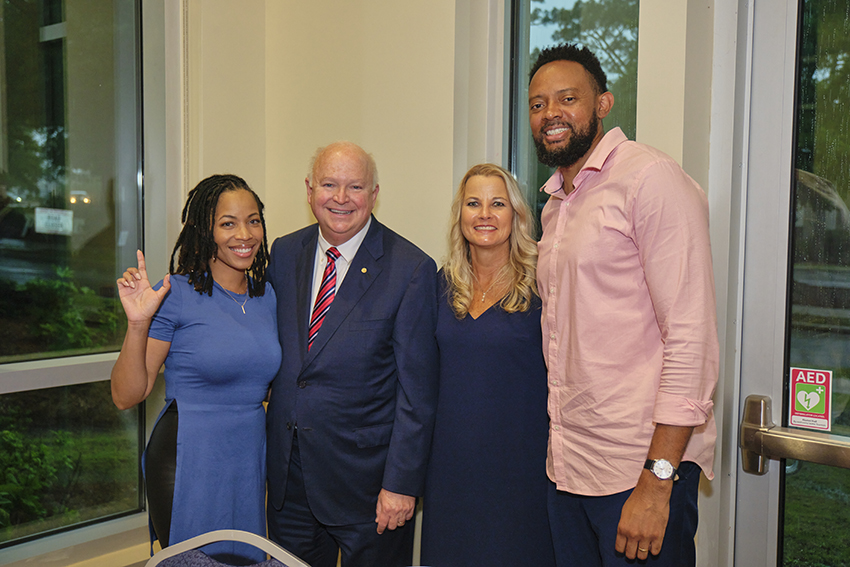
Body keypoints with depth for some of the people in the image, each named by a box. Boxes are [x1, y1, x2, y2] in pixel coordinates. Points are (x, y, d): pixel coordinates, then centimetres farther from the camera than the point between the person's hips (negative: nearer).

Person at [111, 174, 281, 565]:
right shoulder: (176, 295, -12)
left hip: (250, 460, 6)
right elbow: (126, 396, -13)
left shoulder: (266, 295, 5)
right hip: (187, 464, -6)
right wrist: (138, 324, -25)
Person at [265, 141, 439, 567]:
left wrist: (402, 482, -13)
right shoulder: (285, 253, 4)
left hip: (366, 476, -4)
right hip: (288, 473, 5)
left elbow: (417, 391, -12)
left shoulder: (411, 269, -12)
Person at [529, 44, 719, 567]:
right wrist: (563, 446, 11)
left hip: (642, 465, -7)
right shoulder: (555, 204, 15)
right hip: (568, 464, 8)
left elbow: (693, 339, -18)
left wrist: (657, 481, -20)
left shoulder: (650, 178, -11)